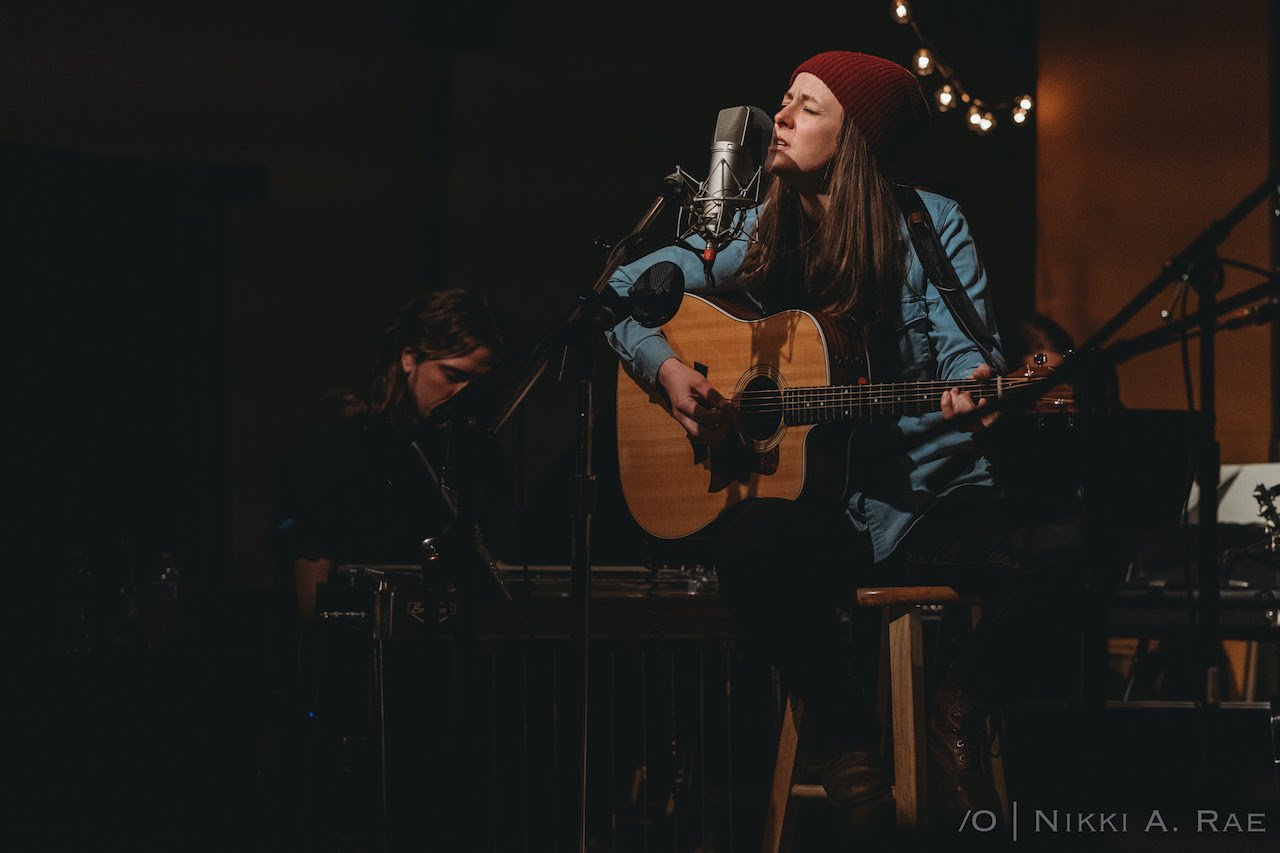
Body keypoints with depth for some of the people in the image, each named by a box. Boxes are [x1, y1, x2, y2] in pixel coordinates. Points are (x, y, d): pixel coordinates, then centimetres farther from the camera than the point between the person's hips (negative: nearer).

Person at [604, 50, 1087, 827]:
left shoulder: (932, 226, 3)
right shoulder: (758, 234, 9)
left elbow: (964, 342, -6)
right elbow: (625, 288, 13)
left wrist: (971, 386, -31)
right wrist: (668, 368, -7)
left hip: (935, 501, -1)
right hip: (819, 509, 1)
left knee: (1064, 553, -31)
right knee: (752, 541, -36)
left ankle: (962, 711, 0)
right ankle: (841, 717, -7)